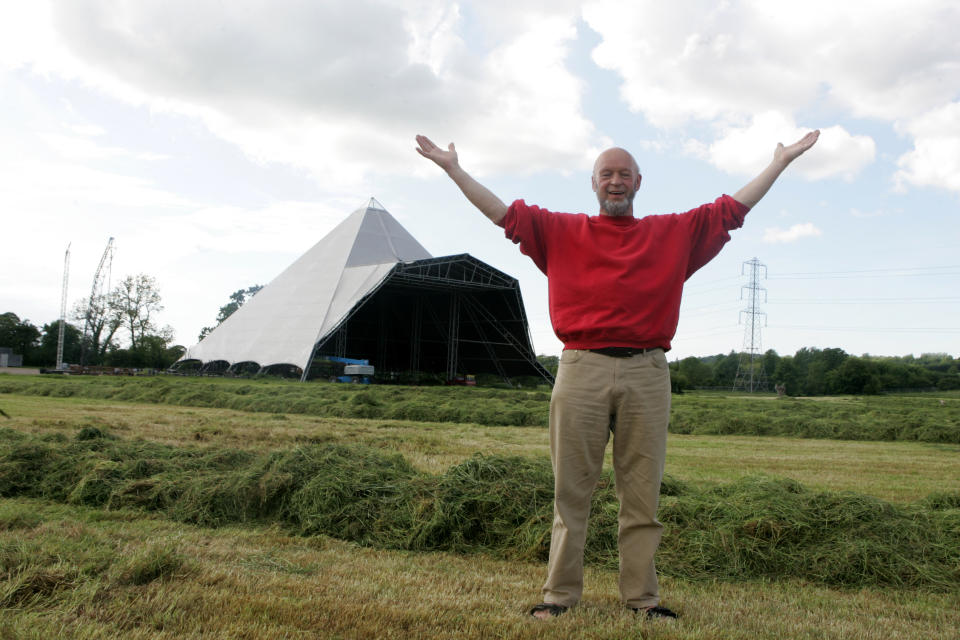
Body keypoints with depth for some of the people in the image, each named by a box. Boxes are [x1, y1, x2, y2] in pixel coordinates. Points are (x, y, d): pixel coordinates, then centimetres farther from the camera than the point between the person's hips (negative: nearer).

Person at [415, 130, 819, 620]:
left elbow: (733, 208, 21)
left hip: (647, 374, 1)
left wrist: (782, 160, 24)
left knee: (642, 492, 5)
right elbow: (503, 212, 14)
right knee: (570, 489, 3)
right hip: (581, 370, -1)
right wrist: (453, 167, 12)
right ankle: (560, 593, 12)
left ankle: (642, 597, 15)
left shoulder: (675, 232, 18)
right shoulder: (561, 231, 15)